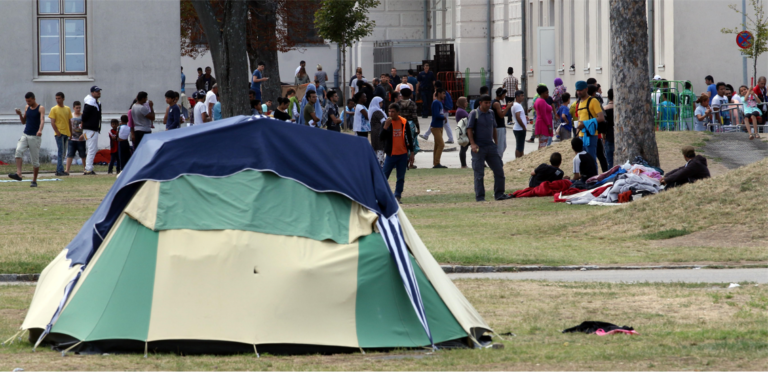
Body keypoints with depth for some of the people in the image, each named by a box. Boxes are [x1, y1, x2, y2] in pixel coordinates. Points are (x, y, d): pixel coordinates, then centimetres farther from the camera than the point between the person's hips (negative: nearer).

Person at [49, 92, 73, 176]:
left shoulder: (67, 109, 12)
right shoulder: (54, 109, -2)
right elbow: (52, 122, -7)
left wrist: (71, 133, 10)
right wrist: (57, 132, -17)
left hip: (66, 133, 6)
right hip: (59, 133, -6)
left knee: (63, 153, 9)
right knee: (60, 152, -10)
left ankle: (58, 170, 16)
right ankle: (60, 170, -11)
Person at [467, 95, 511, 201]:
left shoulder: (491, 113, 11)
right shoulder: (474, 114, -6)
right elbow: (469, 129, -9)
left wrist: (496, 143, 18)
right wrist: (472, 144, -20)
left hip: (491, 146, 6)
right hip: (479, 147, -6)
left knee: (499, 170, 4)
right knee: (479, 174, -2)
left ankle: (499, 194, 13)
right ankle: (480, 197, 4)